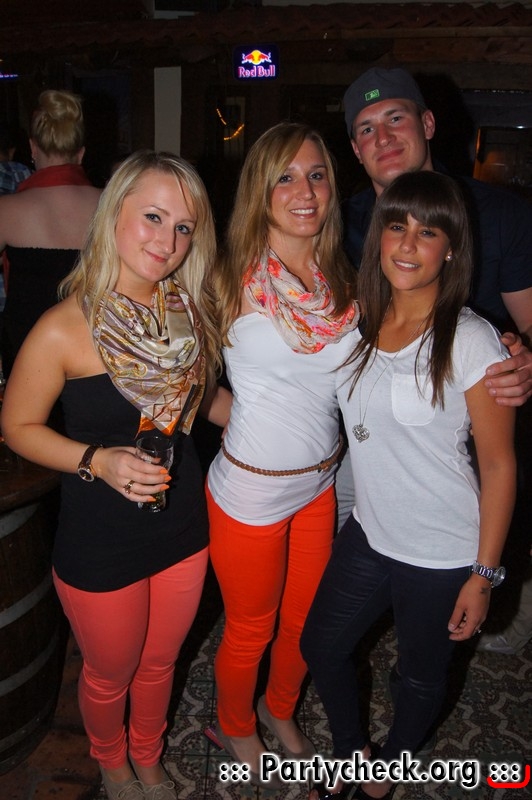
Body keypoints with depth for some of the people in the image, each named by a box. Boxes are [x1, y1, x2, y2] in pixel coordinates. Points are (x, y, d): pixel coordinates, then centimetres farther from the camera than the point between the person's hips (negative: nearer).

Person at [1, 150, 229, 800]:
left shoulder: (188, 312, -7)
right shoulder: (64, 330, -22)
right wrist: (97, 461, -25)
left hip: (182, 528, 5)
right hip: (101, 546, -4)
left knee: (160, 662, 27)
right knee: (111, 675, 21)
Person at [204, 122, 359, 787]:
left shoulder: (343, 282, -3)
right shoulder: (231, 282, -17)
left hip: (322, 483, 5)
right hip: (250, 493, -5)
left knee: (305, 621, 25)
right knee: (251, 631, 18)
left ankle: (280, 711, 55)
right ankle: (235, 728, 50)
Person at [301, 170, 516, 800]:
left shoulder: (471, 341, -20)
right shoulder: (358, 322, -4)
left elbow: (499, 465, -14)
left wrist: (484, 574, -12)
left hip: (443, 557, -5)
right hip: (368, 533, 5)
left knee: (419, 678, 19)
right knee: (320, 647, 20)